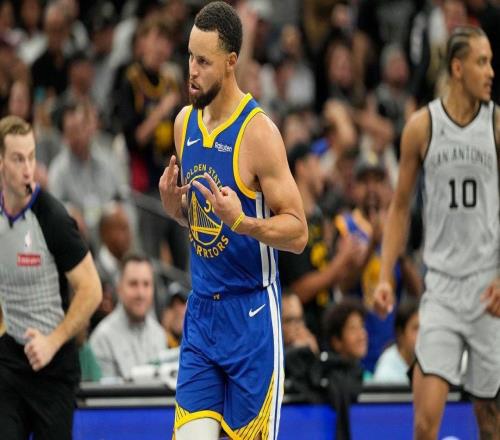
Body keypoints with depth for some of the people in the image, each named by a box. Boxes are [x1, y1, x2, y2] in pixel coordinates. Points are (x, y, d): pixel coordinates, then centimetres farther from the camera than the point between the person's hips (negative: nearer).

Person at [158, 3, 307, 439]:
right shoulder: (185, 122, 7)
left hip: (251, 314, -6)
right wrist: (174, 205, -2)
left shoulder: (259, 132, -15)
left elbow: (298, 232, -13)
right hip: (201, 309, 6)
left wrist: (241, 222, -30)